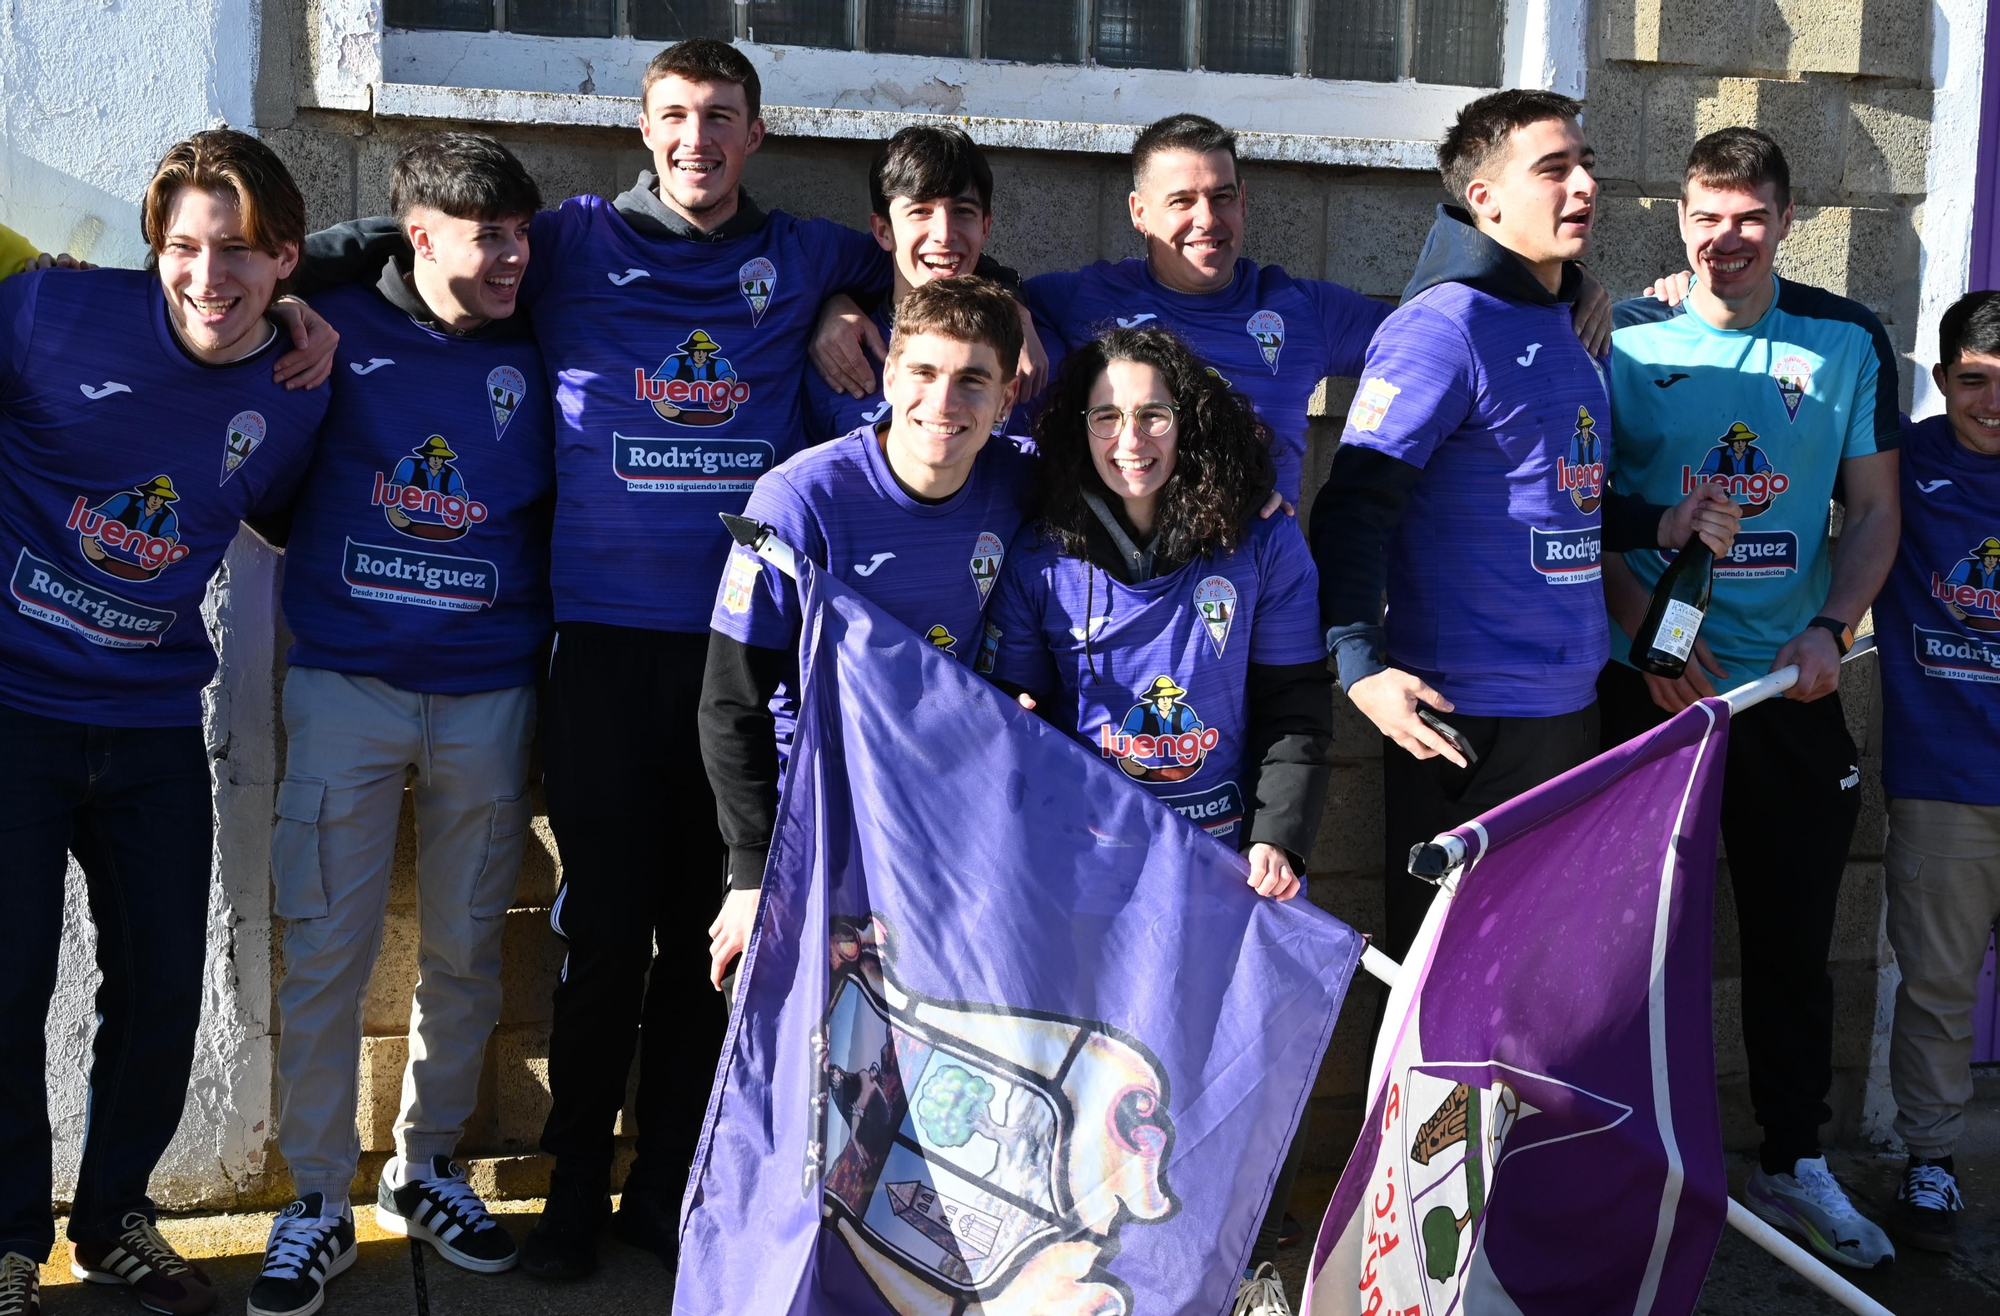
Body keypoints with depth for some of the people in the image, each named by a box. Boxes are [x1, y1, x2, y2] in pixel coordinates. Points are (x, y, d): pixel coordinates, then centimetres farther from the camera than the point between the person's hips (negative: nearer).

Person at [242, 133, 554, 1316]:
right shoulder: (336, 330, 0)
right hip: (347, 683, -2)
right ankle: (320, 1202, 12)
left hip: (488, 695, 2)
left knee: (467, 950, 9)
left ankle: (428, 1167, 27)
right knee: (328, 949, -1)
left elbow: (559, 508, 11)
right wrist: (325, 562, -1)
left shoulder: (534, 355, 6)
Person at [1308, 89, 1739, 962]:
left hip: (1570, 699, 9)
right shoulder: (1445, 325, -13)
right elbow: (1355, 506, -20)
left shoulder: (1560, 329, 15)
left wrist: (1658, 526, 10)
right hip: (1465, 717, -9)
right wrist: (1361, 661, -32)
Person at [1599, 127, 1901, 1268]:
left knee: (1795, 932, 10)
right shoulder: (1625, 340, -2)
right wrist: (1649, 636, -13)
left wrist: (1831, 627, -10)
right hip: (1653, 683, -1)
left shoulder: (1848, 340, 3)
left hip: (1793, 684, 2)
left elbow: (1875, 509, 5)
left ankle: (1796, 1165, 25)